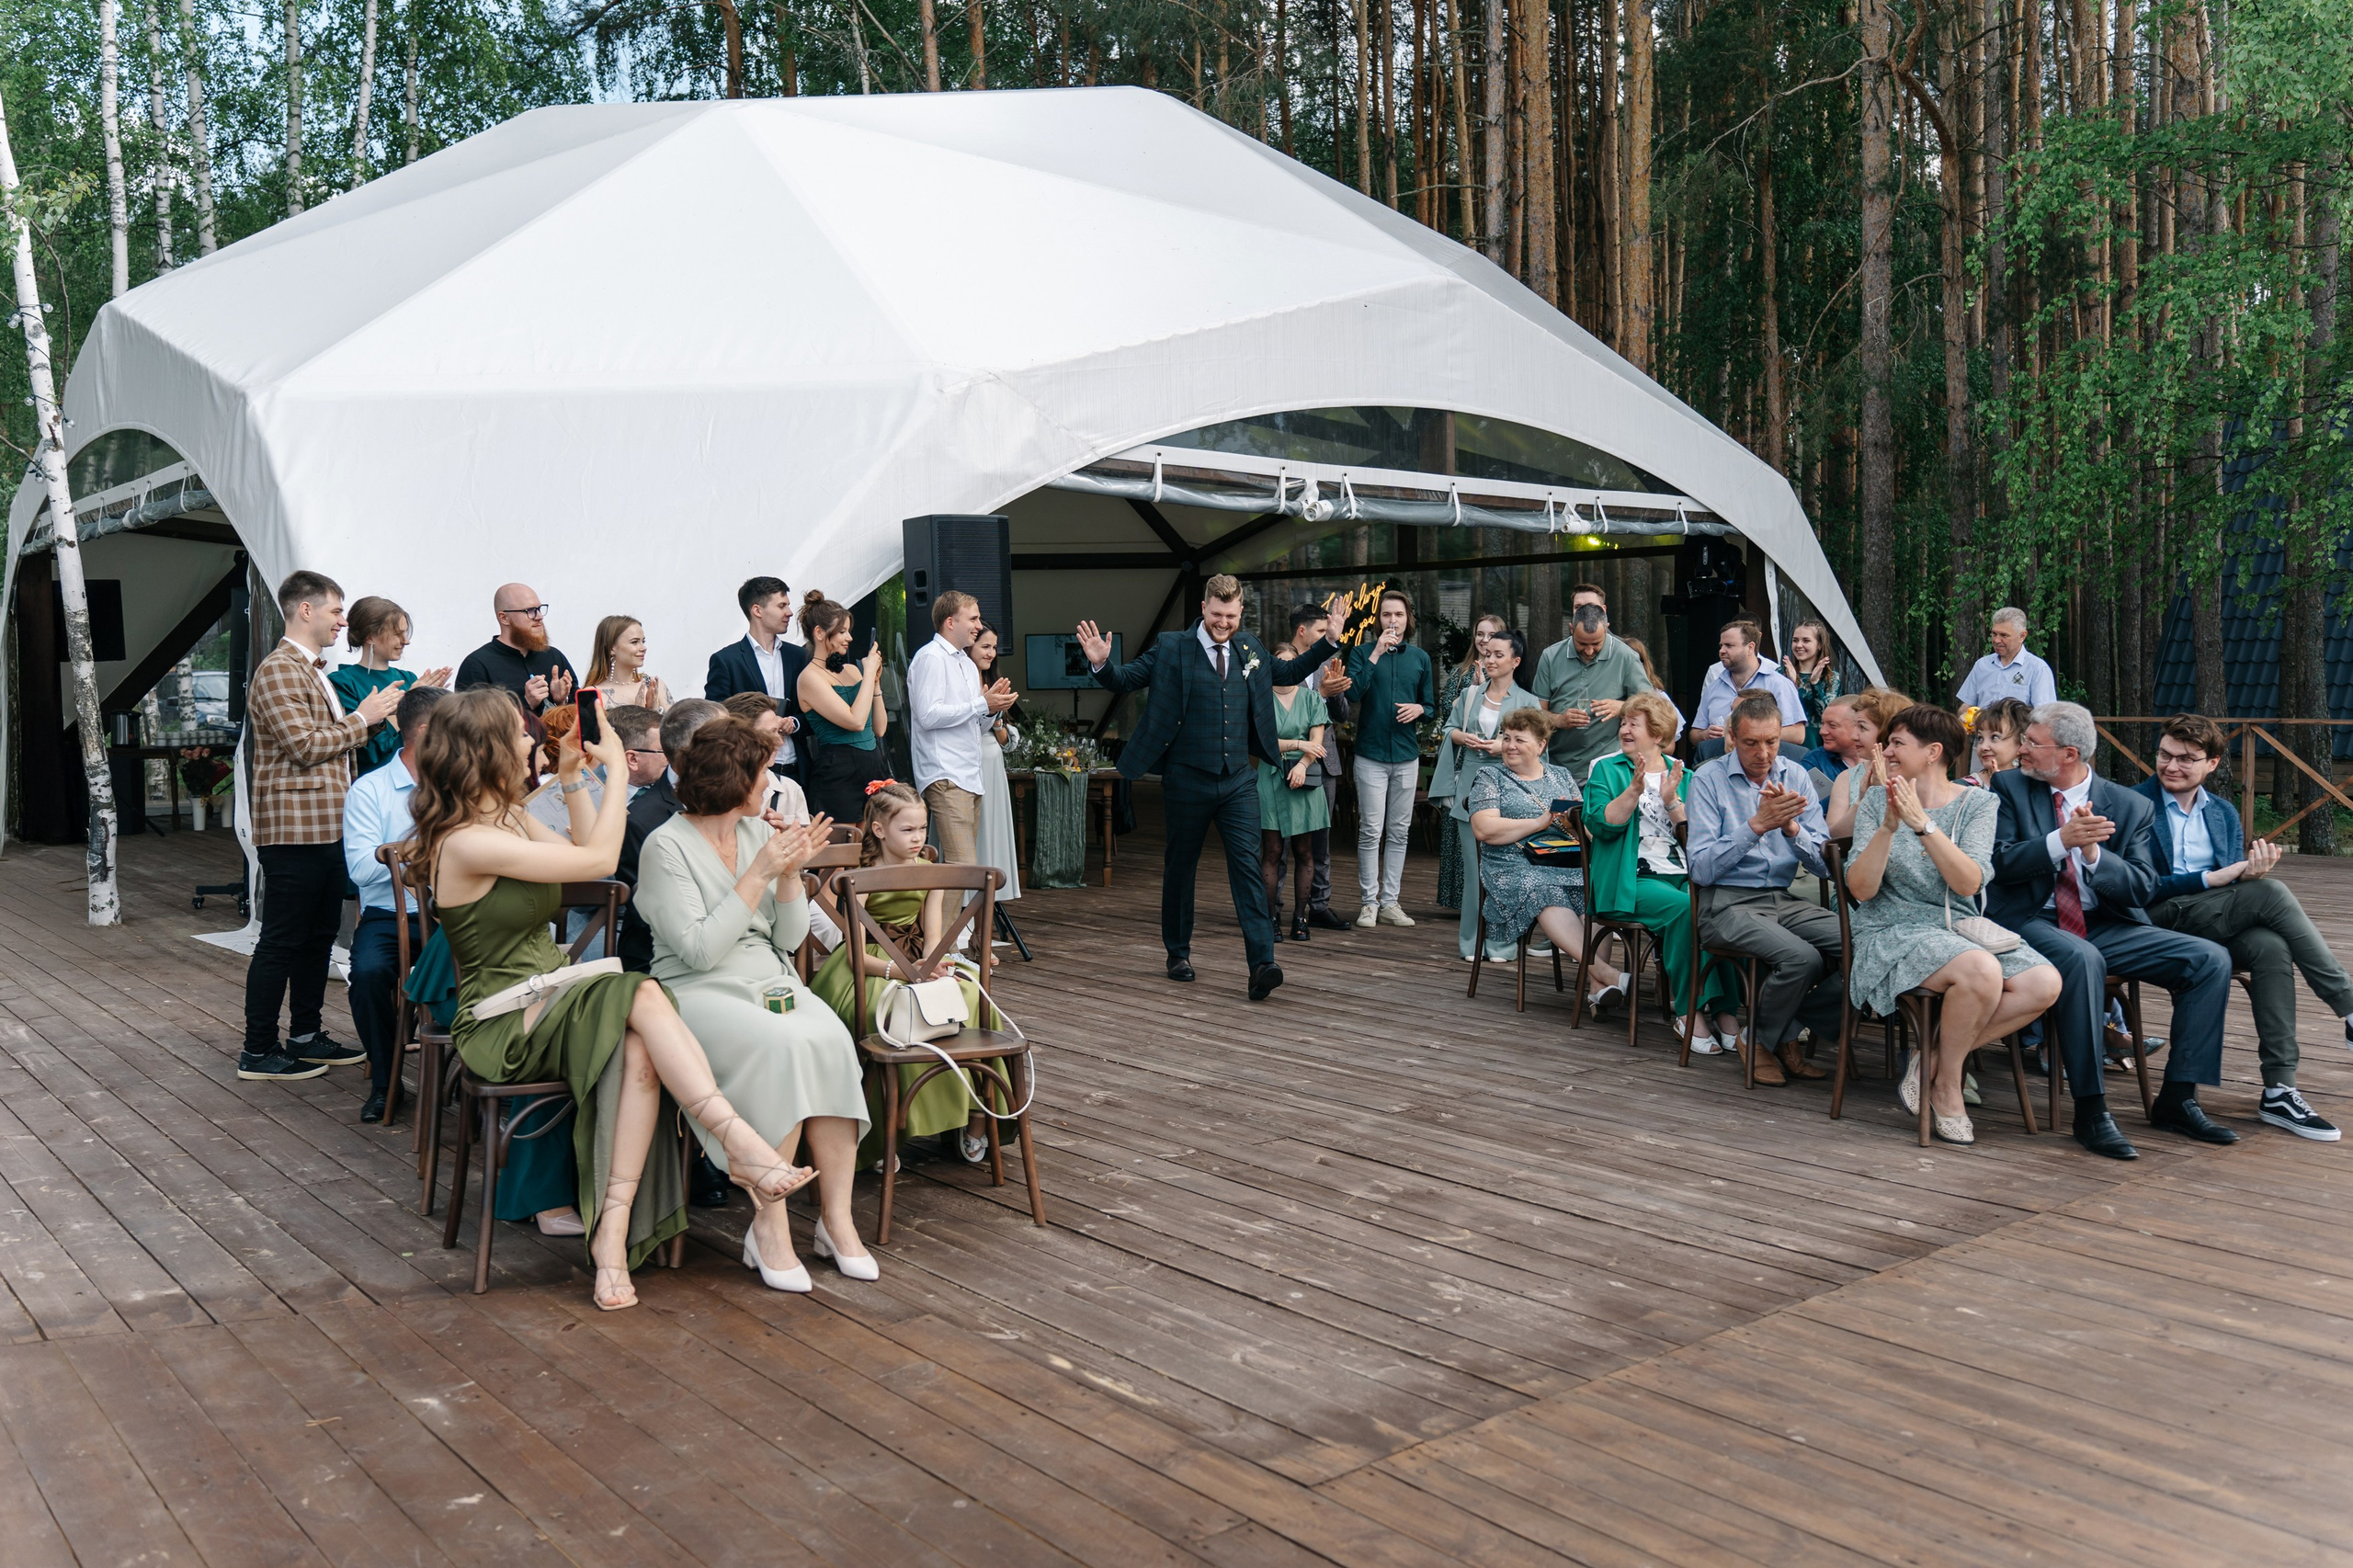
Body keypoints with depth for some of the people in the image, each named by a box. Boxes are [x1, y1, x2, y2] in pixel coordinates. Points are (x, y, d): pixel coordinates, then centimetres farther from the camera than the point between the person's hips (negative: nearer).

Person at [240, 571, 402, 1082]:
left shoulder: (314, 671, 20)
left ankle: (305, 1036, 25)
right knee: (281, 941, -4)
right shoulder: (279, 671, -14)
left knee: (319, 935, 15)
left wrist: (379, 712, 14)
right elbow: (305, 745, -21)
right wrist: (362, 718, -11)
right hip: (294, 829, -10)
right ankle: (257, 1051, 4)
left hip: (327, 828, 10)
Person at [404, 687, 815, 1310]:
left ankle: (614, 1232, -31)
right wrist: (616, 767, -8)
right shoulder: (465, 842, -16)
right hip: (501, 1027, -8)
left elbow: (585, 860, 20)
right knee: (642, 996, -32)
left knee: (637, 1047, -27)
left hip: (548, 1004, 8)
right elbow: (597, 860, -17)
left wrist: (571, 777, 14)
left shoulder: (508, 816, 13)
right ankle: (739, 1145, -34)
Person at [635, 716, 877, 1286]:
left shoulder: (759, 831, 13)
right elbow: (699, 950, -16)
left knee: (831, 1039, -27)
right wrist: (759, 874, -15)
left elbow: (789, 939, 13)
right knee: (783, 1046, -34)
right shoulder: (667, 846, -6)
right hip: (701, 992, -5)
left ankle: (837, 1218, -22)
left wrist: (791, 873, -3)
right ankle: (770, 1224, -24)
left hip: (774, 983, 5)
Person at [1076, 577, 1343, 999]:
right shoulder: (1171, 648, -4)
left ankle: (1262, 964, -14)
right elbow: (1124, 680, -5)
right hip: (1188, 780, -2)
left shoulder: (1250, 649, 9)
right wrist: (1101, 663, -25)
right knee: (1180, 868, 11)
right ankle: (1178, 953, 30)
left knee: (1248, 865, -9)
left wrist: (1329, 641, 16)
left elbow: (1290, 672, 25)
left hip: (1239, 779, 2)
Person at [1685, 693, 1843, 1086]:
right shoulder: (1709, 779, -4)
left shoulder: (1795, 777, 9)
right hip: (1728, 903, -5)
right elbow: (1701, 869, -13)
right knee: (1801, 957, -30)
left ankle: (1787, 1032, -1)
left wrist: (1791, 826, -15)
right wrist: (1757, 825, -19)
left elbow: (1826, 865, 3)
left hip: (1786, 901, 5)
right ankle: (1758, 1041, -1)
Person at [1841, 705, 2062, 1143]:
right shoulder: (1876, 802, 3)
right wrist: (1889, 826, -21)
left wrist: (1923, 823, -24)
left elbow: (1969, 884, -13)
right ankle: (1946, 1084, -9)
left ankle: (1935, 1057, -6)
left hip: (1959, 927, 4)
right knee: (1981, 971, -32)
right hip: (1893, 933, -3)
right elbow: (1861, 889, -9)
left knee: (2044, 983, -21)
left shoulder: (1977, 804, 4)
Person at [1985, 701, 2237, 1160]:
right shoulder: (2009, 787, 3)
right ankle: (2091, 1110, -29)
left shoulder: (2130, 806, 6)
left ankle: (2177, 1098, -3)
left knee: (2210, 960, -12)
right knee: (2082, 959, -37)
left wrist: (2094, 854, -20)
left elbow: (2141, 887, -2)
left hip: (2107, 925, 4)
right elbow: (1999, 863, -8)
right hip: (2032, 922, -4)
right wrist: (2061, 840, -24)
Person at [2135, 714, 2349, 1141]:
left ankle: (2280, 1091, -29)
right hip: (2158, 922, -5)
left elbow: (2233, 884, 13)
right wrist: (2211, 879, -17)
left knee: (2271, 947, -30)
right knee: (2272, 892, -26)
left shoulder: (2224, 815, 20)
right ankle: (2347, 1008, -18)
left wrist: (2251, 872, -11)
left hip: (2218, 927, 6)